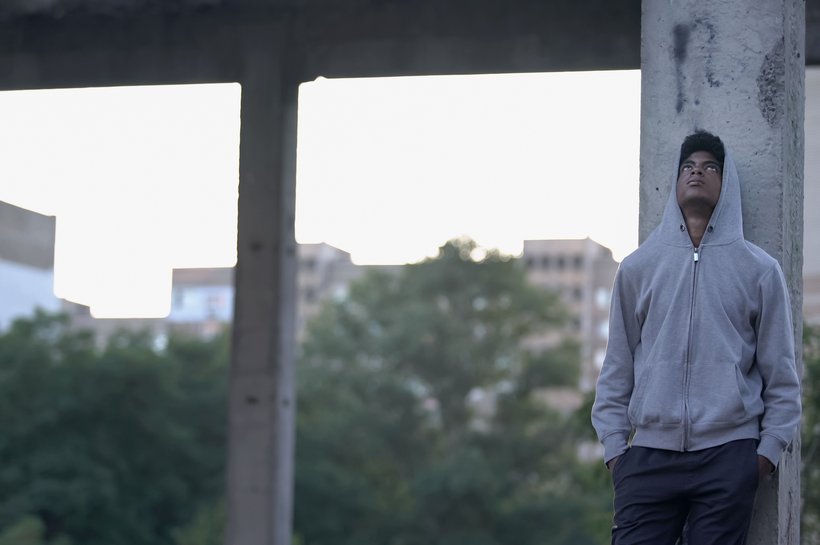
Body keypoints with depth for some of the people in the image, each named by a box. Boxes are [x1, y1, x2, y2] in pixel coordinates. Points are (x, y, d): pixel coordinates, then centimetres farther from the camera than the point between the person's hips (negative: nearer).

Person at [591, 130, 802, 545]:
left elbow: (781, 375, 8)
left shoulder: (759, 270, 7)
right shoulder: (637, 267, 10)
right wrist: (614, 447, 6)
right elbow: (617, 369, 12)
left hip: (729, 458, -1)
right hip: (649, 456, 1)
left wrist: (769, 450, 2)